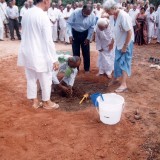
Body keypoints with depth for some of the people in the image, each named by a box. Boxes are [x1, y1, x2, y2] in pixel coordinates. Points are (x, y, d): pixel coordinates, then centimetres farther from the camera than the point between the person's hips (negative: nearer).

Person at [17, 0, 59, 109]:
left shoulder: (27, 14, 4)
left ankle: (35, 101, 31)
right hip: (39, 55, -7)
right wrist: (54, 59, -14)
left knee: (31, 78, 17)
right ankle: (47, 102, 27)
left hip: (27, 53, 7)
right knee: (45, 80, 11)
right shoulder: (43, 16, -19)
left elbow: (24, 34, 11)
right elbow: (48, 40, -20)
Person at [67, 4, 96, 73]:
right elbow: (69, 23, -17)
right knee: (76, 52, 4)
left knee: (86, 52, 5)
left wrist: (88, 38, -8)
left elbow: (92, 28, -5)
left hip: (85, 34, 1)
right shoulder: (75, 13, -23)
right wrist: (70, 35, -24)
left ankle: (87, 68, 22)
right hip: (75, 33, -1)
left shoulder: (92, 16, -17)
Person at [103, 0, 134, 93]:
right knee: (117, 62, 18)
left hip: (126, 44, -8)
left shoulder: (123, 16, -24)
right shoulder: (115, 16, 2)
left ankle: (124, 85, 2)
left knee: (124, 63, -4)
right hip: (119, 43, 8)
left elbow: (130, 32, -24)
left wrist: (125, 46, -21)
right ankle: (115, 78, 35)